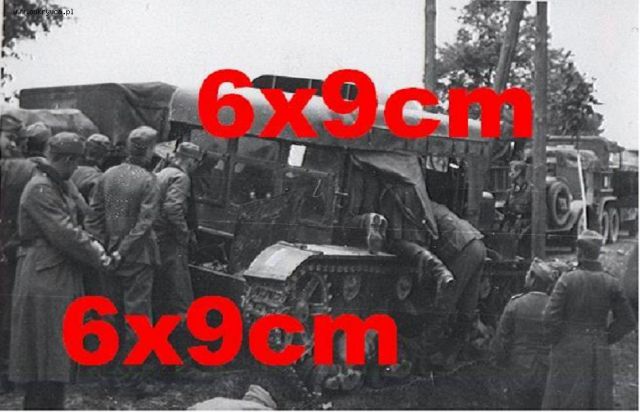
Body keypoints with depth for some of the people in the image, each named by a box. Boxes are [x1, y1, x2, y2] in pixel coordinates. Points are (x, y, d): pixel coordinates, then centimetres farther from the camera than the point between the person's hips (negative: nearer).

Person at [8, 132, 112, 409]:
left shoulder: (56, 186, 17)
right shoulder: (40, 189, -16)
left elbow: (71, 227, 17)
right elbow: (64, 233, -21)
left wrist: (93, 246, 0)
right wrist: (98, 258, -10)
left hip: (59, 280, 10)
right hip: (45, 284, -10)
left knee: (56, 357, 16)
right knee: (47, 358, -5)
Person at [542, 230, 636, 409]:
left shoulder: (568, 279, -11)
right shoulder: (611, 283, -1)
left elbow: (551, 317, -14)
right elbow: (627, 320, 3)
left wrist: (557, 341, 2)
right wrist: (605, 339, 11)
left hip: (569, 353, -3)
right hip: (600, 354, 3)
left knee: (565, 403, 4)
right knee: (599, 402, 12)